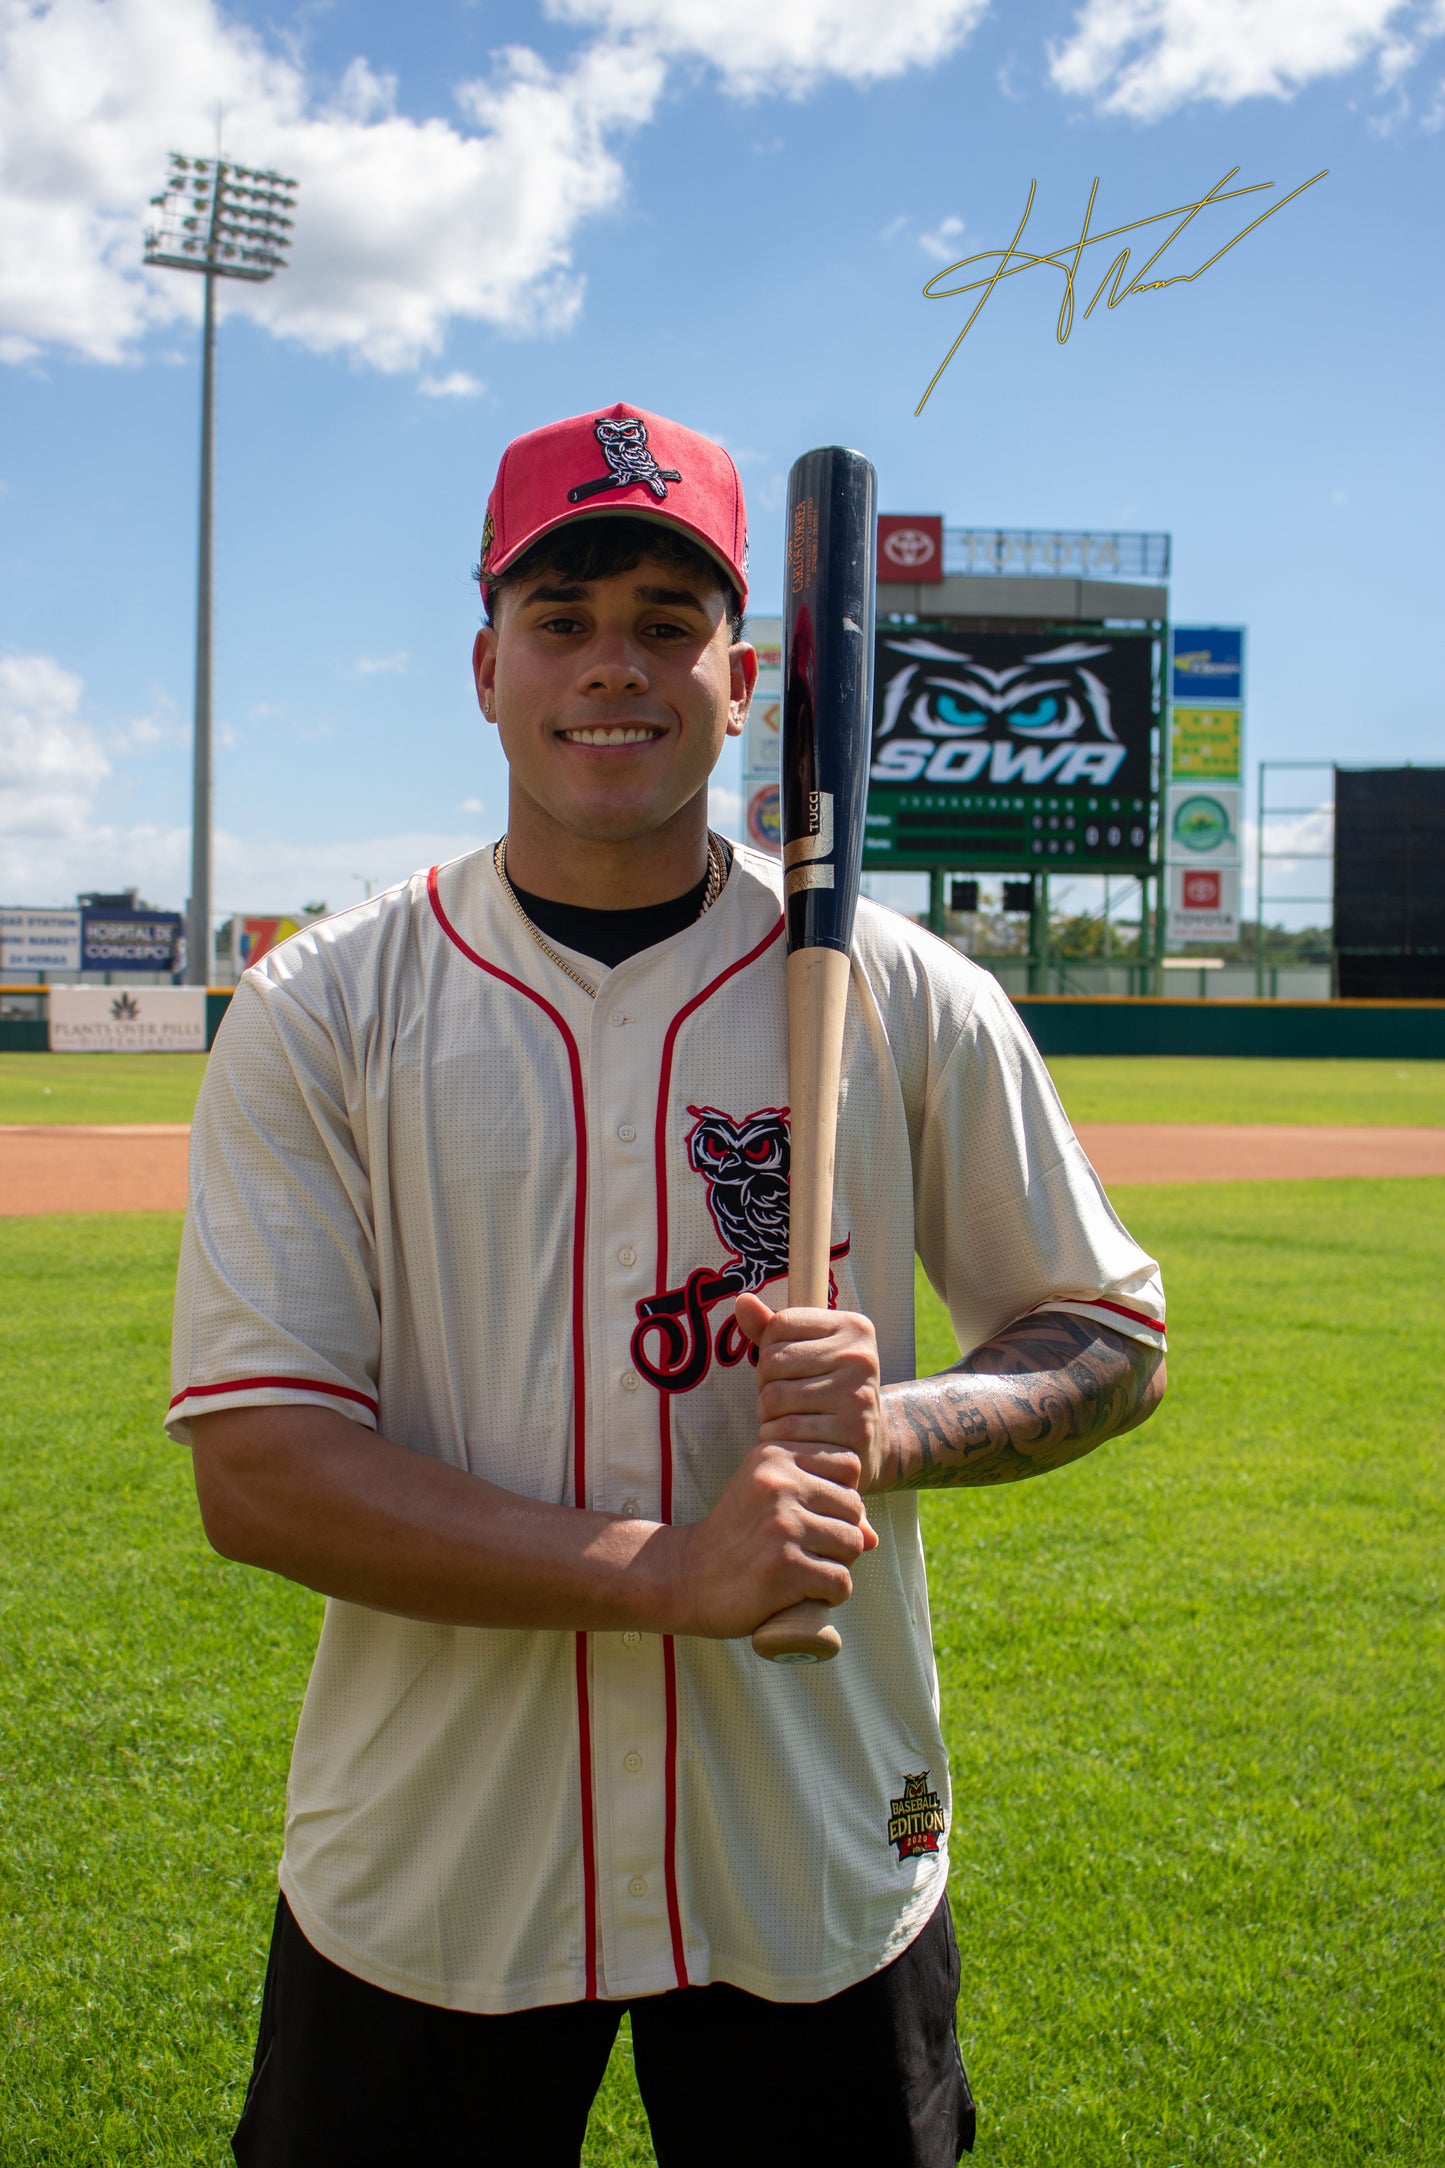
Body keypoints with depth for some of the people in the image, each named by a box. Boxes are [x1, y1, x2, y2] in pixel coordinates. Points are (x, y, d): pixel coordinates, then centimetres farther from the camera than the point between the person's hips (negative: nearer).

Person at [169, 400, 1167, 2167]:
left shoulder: (909, 1001, -3)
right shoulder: (321, 1012, -6)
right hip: (422, 1885, 0)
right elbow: (253, 1469, -12)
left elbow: (1117, 1340, 6)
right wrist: (662, 1572, -22)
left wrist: (893, 1429, -15)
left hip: (821, 1875, 1)